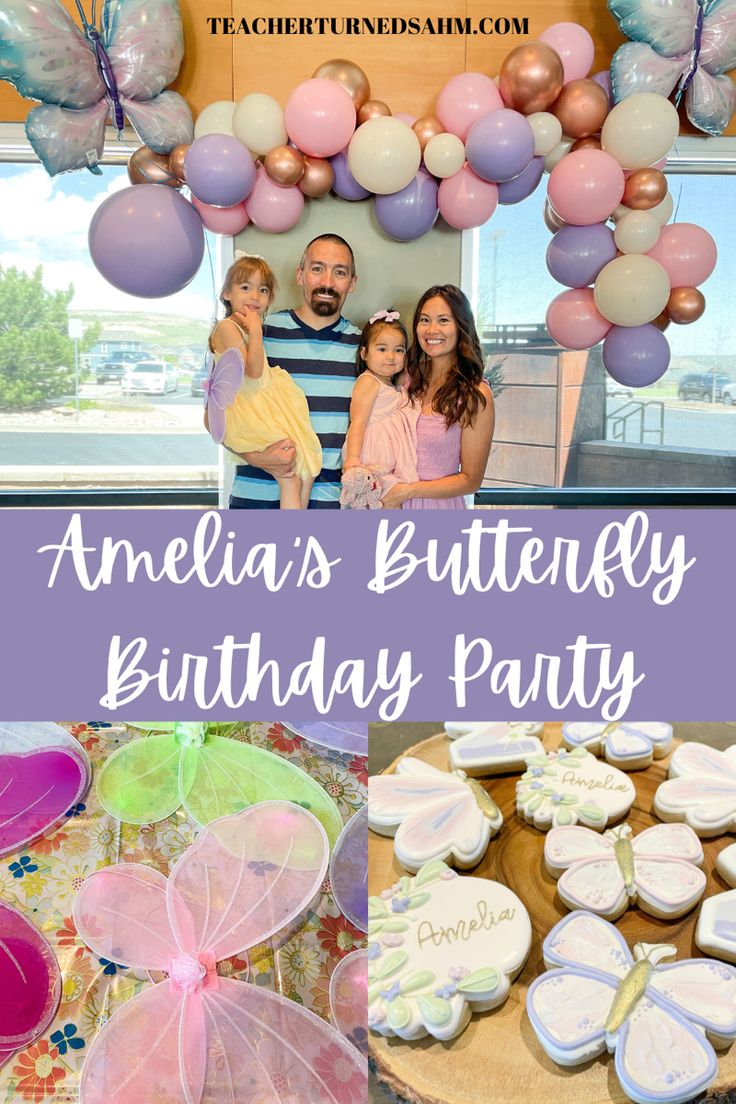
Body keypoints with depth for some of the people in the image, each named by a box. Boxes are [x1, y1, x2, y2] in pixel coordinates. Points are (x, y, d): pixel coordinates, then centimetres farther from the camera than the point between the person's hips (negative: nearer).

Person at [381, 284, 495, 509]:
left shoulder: (475, 394, -14)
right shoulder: (409, 378, -2)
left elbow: (470, 480, -13)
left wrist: (409, 491, -19)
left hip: (439, 507, -4)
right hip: (394, 507, 4)